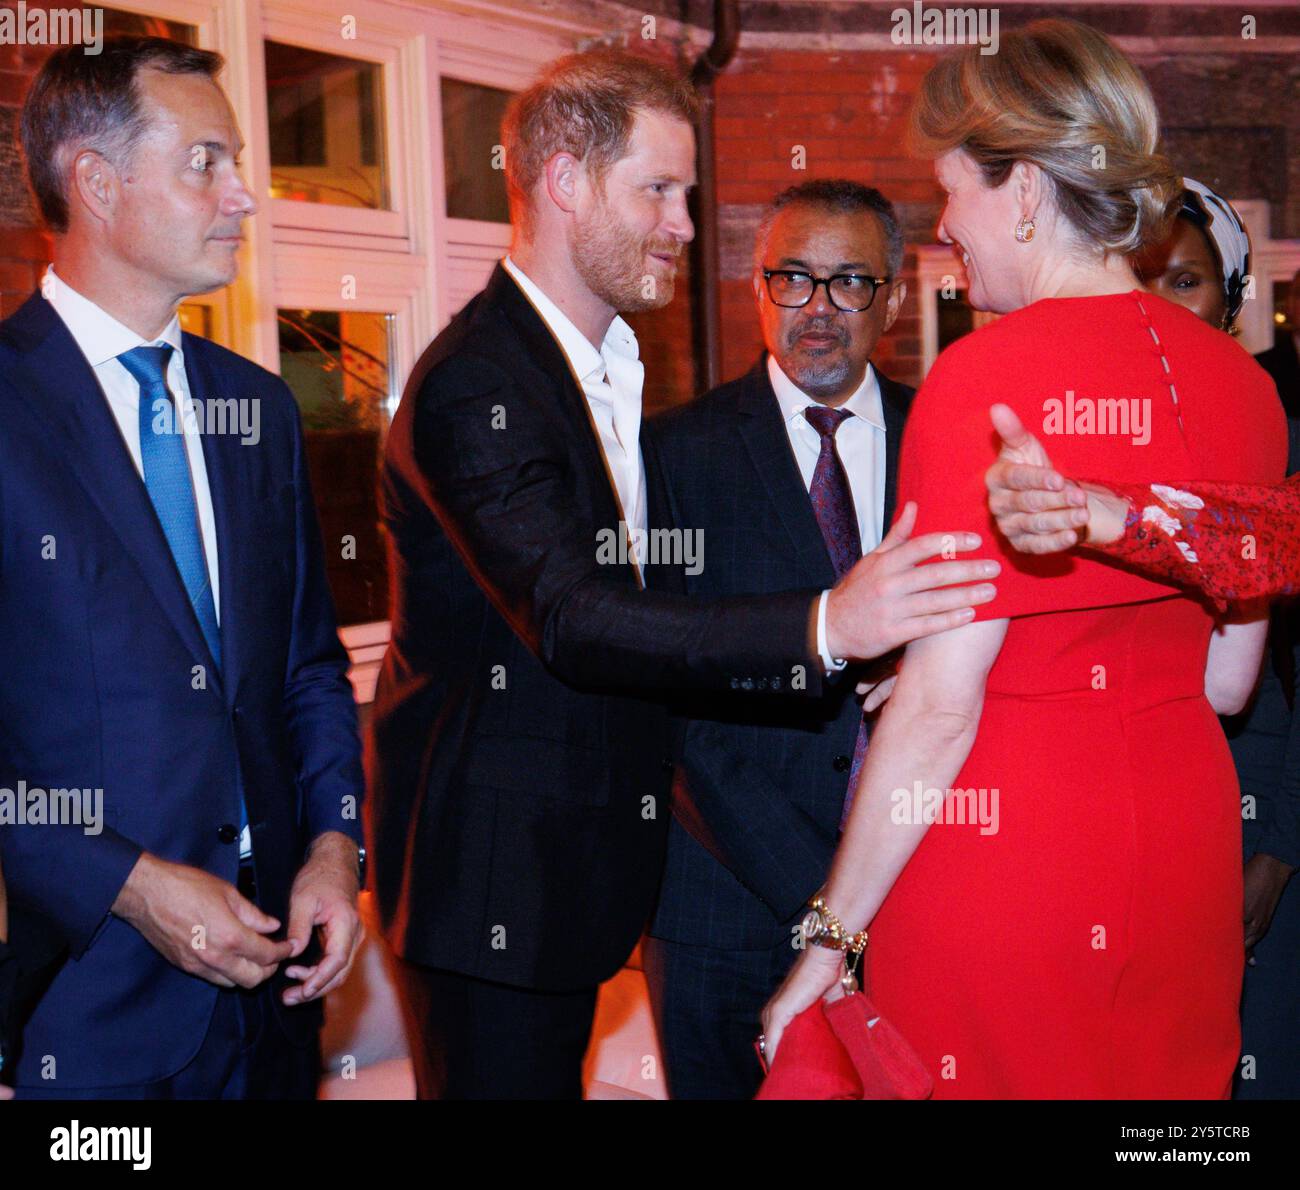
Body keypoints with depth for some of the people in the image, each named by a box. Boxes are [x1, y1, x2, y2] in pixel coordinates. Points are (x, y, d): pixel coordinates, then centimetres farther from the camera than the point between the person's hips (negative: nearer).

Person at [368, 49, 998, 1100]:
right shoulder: (473, 388, -20)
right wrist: (823, 628, -40)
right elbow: (570, 620, -31)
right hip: (490, 871, -9)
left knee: (558, 1071, 18)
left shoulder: (613, 367, 12)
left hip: (578, 852, 9)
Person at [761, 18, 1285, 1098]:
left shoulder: (987, 376, -17)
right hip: (1186, 845, 7)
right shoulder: (1240, 381, 2)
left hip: (997, 854, -6)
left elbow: (938, 708, -18)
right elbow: (1228, 680, 9)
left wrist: (830, 939, -10)